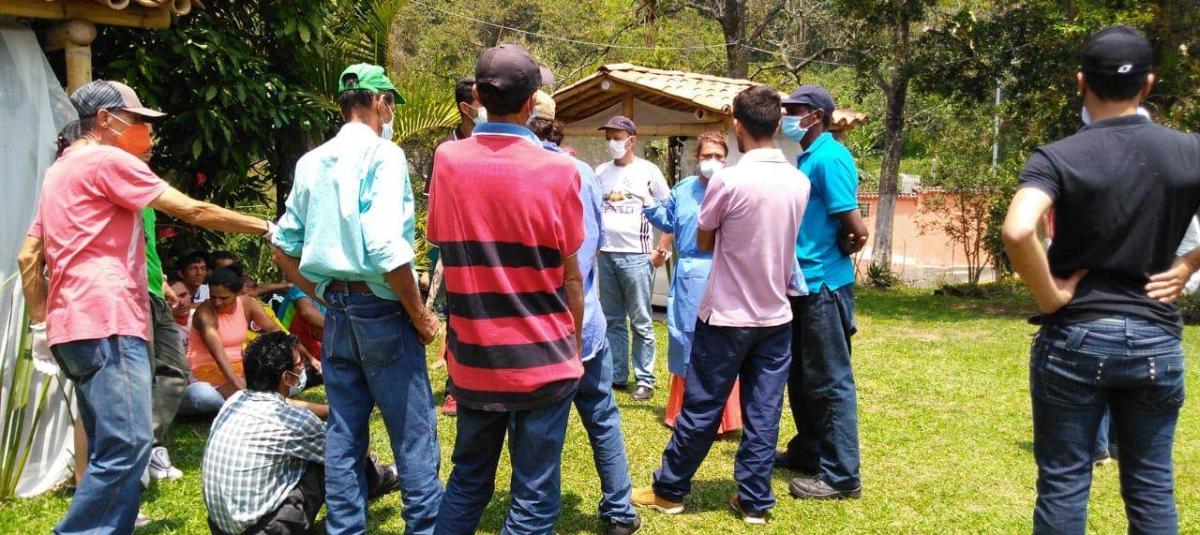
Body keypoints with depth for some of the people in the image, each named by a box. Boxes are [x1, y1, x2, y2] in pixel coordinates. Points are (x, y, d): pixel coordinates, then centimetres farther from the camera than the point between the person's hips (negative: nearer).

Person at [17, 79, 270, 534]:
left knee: (112, 449, 11)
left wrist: (41, 325, 20)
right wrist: (267, 228, 2)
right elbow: (193, 211, -6)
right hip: (106, 323, -10)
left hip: (73, 326, 10)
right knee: (127, 445, -14)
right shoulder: (109, 160, -3)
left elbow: (28, 257, 23)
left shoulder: (60, 170, 24)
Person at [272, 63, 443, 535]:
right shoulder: (383, 154, -10)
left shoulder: (312, 162, 10)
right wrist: (420, 315, -11)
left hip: (336, 313, 7)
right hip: (380, 311, -7)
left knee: (343, 436, 11)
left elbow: (284, 247, 13)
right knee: (414, 434, 0)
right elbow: (386, 248, -20)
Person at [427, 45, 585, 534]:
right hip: (543, 359, -3)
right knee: (535, 495, 7)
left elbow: (443, 246, 5)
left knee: (467, 480, 20)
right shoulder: (558, 171, -12)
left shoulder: (447, 160, -4)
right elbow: (570, 276, -5)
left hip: (473, 357, 4)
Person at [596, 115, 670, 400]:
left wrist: (662, 250, -4)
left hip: (637, 255, -4)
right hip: (606, 254, 4)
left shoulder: (648, 171, -1)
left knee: (640, 321, 0)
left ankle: (645, 380, 6)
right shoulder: (601, 172, 10)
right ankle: (616, 376, 18)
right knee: (612, 320, 10)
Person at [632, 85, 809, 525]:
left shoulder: (728, 180, -16)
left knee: (700, 410, 6)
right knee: (763, 414, 9)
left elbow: (703, 242, -3)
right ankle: (754, 501, 15)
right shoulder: (799, 182, 0)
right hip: (776, 317, 4)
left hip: (727, 316, -4)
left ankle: (669, 491, 20)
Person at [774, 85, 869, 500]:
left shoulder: (829, 157, -16)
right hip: (804, 283, 10)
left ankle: (841, 474, 5)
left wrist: (834, 254, -4)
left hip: (823, 284, -10)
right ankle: (808, 452, 33)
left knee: (829, 381, -3)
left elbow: (856, 230, -21)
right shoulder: (805, 159, 13)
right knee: (800, 376, 19)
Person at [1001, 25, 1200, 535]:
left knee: (1063, 483, 7)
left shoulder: (1058, 157, -11)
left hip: (1074, 337, -2)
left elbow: (1017, 232, -28)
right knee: (1152, 486, 13)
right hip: (1156, 340, 3)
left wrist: (1050, 297, -14)